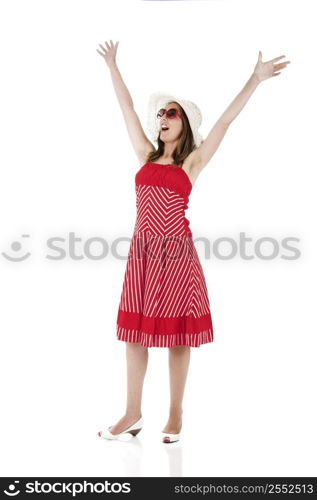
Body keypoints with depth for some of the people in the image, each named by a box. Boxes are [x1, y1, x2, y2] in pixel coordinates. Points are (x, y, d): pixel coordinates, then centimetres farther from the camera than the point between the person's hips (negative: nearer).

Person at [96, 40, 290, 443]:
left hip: (175, 252, -4)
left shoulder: (192, 161, 1)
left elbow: (224, 122, -6)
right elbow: (127, 109, 18)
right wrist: (113, 67, 24)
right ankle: (133, 414, 17)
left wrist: (256, 79, -11)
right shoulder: (146, 155, 12)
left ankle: (175, 415, 14)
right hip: (142, 252, 4)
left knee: (175, 333, 3)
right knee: (134, 331, 6)